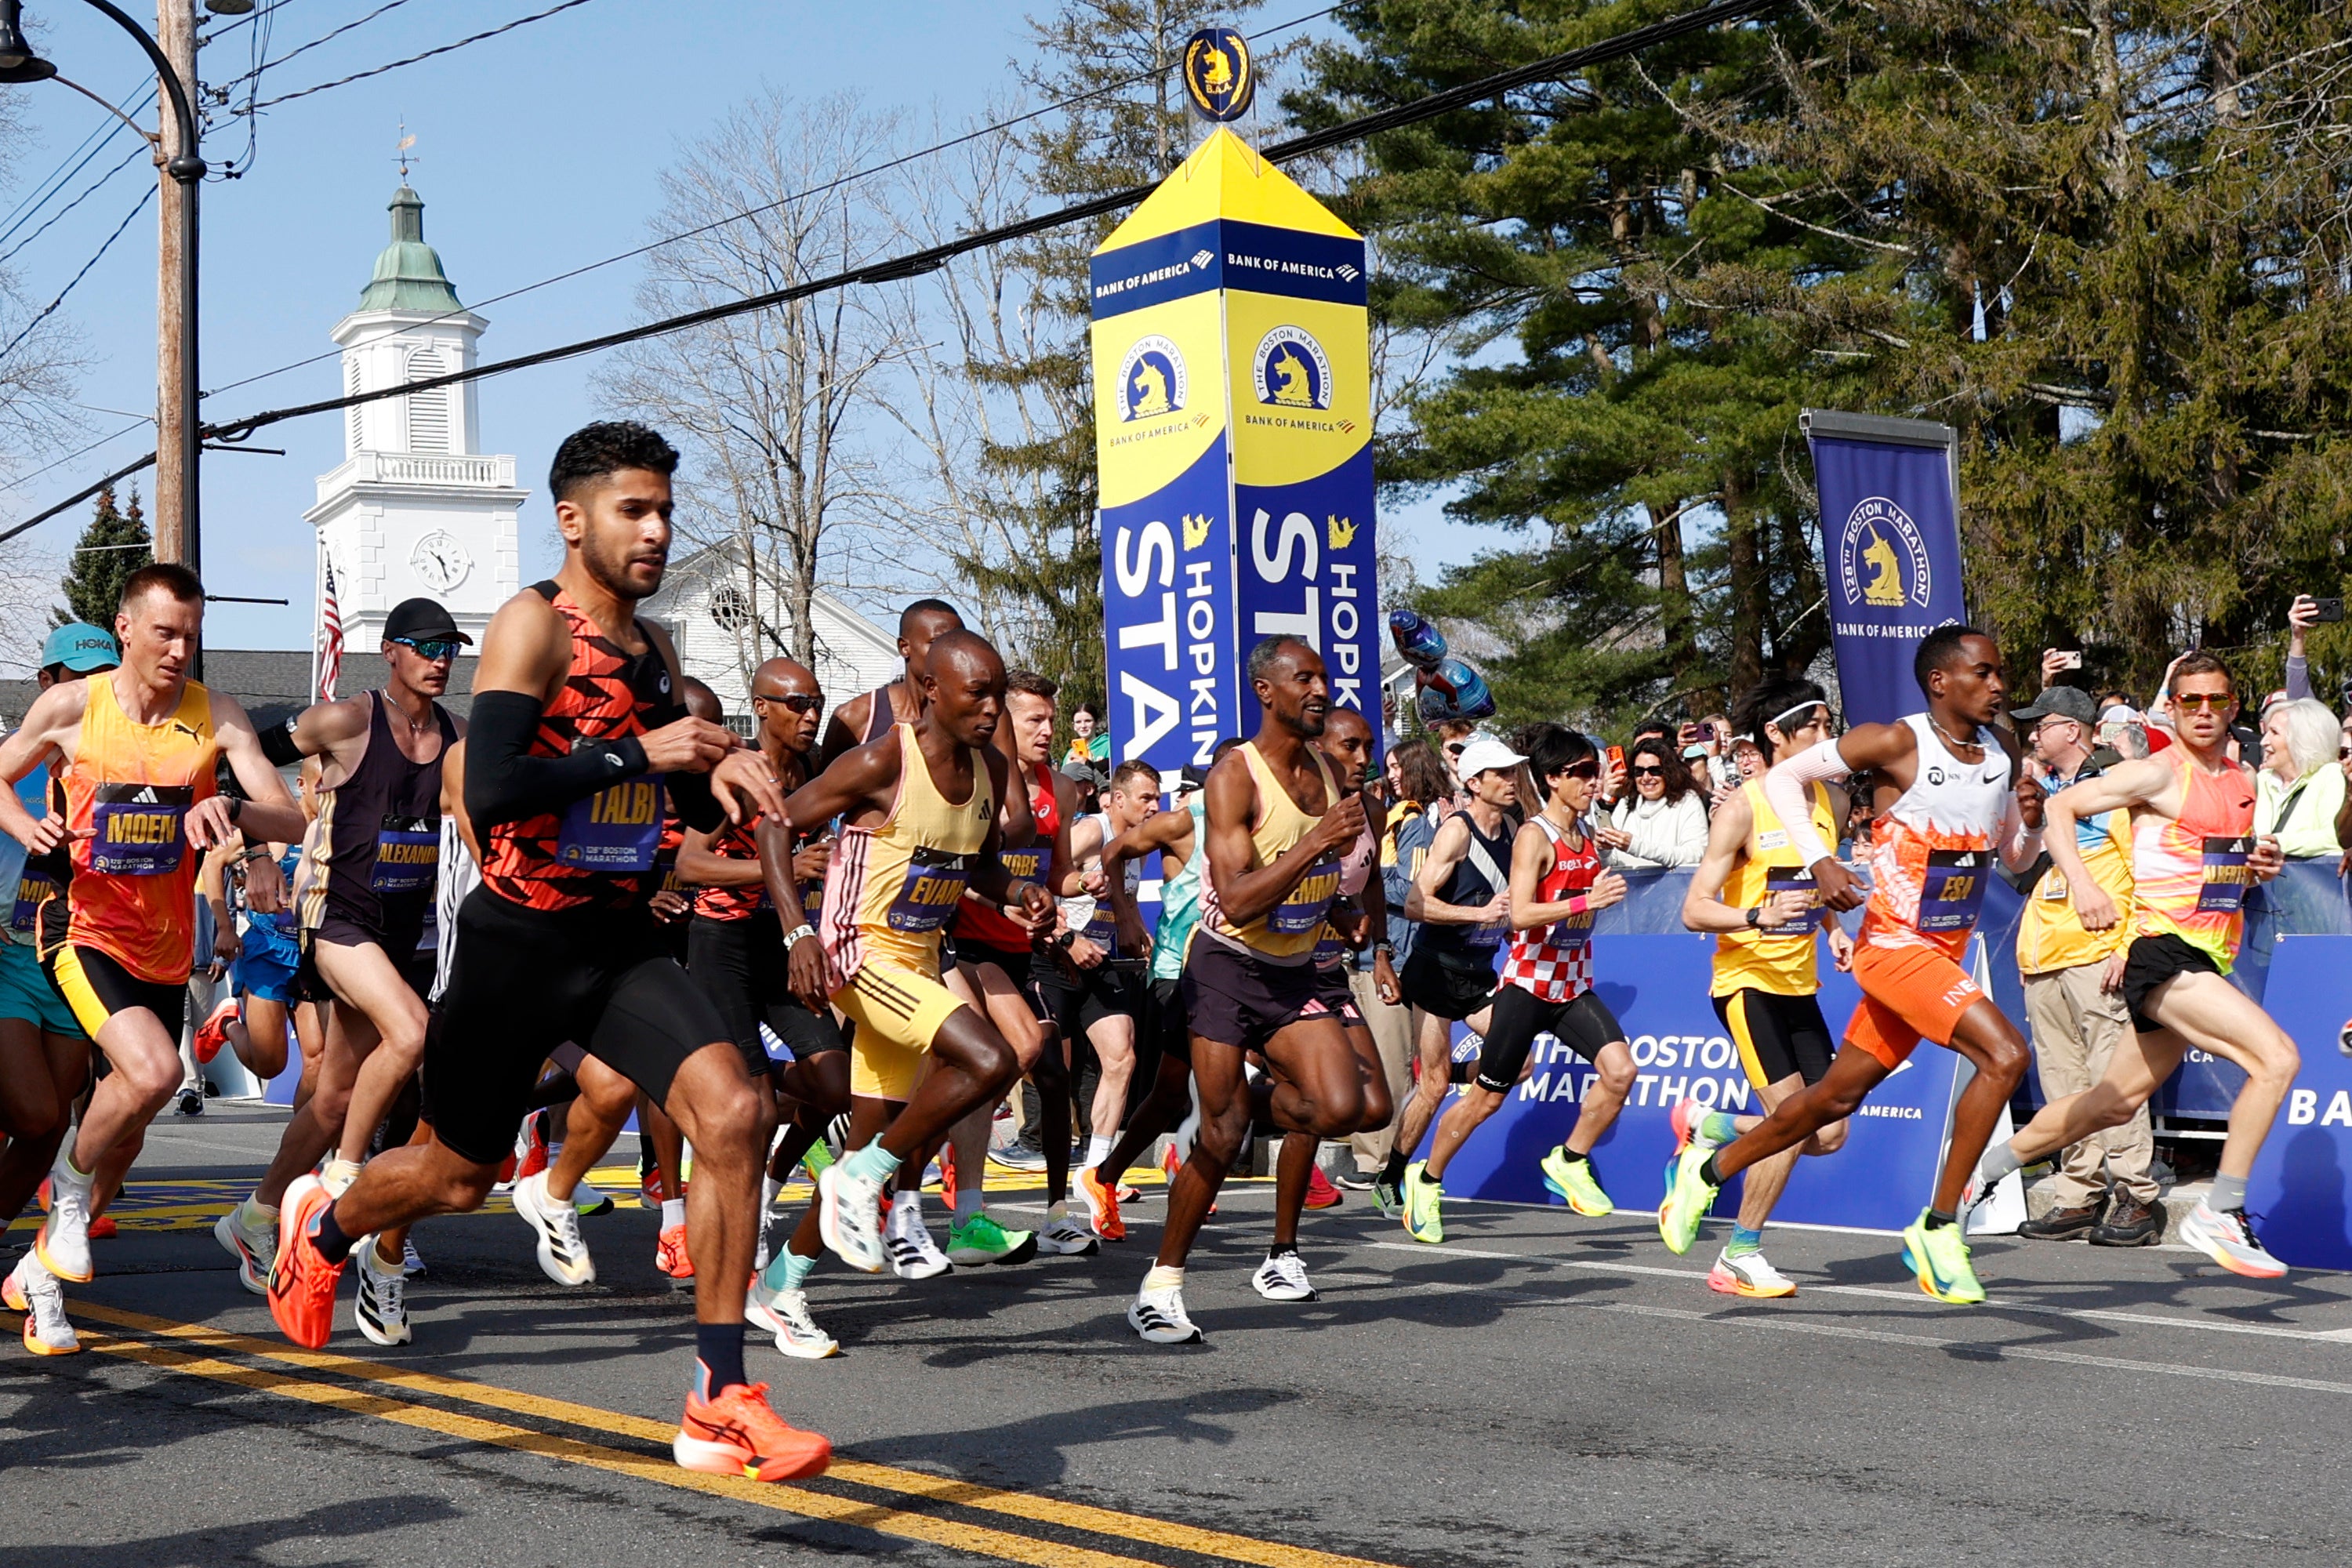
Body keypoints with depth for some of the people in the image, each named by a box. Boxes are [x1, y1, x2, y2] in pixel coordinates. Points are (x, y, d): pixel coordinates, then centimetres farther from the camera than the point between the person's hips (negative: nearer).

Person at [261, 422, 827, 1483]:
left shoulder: (655, 649, 11)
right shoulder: (533, 624, -11)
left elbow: (692, 805, 22)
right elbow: (488, 793, -24)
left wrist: (720, 776, 0)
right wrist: (637, 755, -26)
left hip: (623, 938, 5)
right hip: (520, 940, -5)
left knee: (731, 1114, -17)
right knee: (458, 1174, 11)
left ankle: (718, 1407, -12)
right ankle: (320, 1230, 47)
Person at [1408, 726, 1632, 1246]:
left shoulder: (1586, 837, 11)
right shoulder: (1534, 835, -12)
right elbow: (1521, 914, -26)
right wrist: (1586, 901, -32)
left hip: (1574, 985, 6)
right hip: (1528, 983, -6)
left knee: (1620, 1069, -16)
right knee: (1488, 1097, 3)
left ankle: (1568, 1162, 2)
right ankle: (1426, 1179, 23)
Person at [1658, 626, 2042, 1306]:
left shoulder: (2002, 755, 6)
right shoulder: (1897, 744, -13)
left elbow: (2015, 859, 17)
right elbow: (1782, 778, -7)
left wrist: (2031, 821, -5)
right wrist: (1820, 860, -18)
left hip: (1947, 953, 7)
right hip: (1893, 944, -7)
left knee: (1838, 1095, 15)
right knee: (2004, 1054, -23)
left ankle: (1708, 1167, 35)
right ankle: (1938, 1228, -12)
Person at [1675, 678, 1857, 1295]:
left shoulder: (1833, 801, 7)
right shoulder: (1742, 807, -13)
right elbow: (1694, 909, -15)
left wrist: (1834, 928, 8)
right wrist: (1759, 916, -32)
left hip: (1800, 984, 7)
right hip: (1747, 980, -7)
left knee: (1830, 1134, 3)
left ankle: (1709, 1126, 27)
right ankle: (1740, 1256, -1)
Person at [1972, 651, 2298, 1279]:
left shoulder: (2242, 784, 15)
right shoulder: (2160, 773, -8)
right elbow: (2059, 807, -11)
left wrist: (2257, 866, 6)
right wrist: (2083, 884, -24)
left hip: (2207, 961, 8)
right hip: (2161, 950, -8)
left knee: (2115, 1102, 16)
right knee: (2278, 1058, -22)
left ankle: (1986, 1166, 31)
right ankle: (2218, 1215, -14)